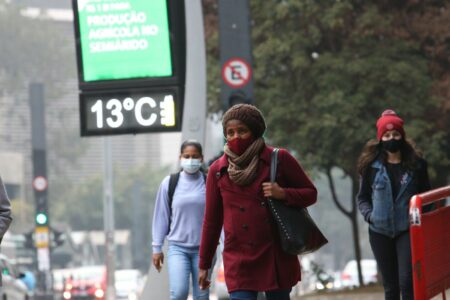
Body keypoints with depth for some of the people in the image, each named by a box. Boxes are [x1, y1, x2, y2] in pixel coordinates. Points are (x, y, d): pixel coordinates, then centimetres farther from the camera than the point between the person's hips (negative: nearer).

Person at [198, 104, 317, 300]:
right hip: (239, 261, 0)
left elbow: (310, 193, 9)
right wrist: (204, 265, 13)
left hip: (277, 258, 1)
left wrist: (283, 194, -12)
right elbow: (212, 221, 12)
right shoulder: (218, 171, 5)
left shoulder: (279, 159, 2)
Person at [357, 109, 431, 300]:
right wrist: (369, 215, -9)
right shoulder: (371, 166, 2)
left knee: (407, 282, -14)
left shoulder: (416, 164, 3)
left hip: (408, 230, -2)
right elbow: (363, 197, 10)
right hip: (380, 232, 2)